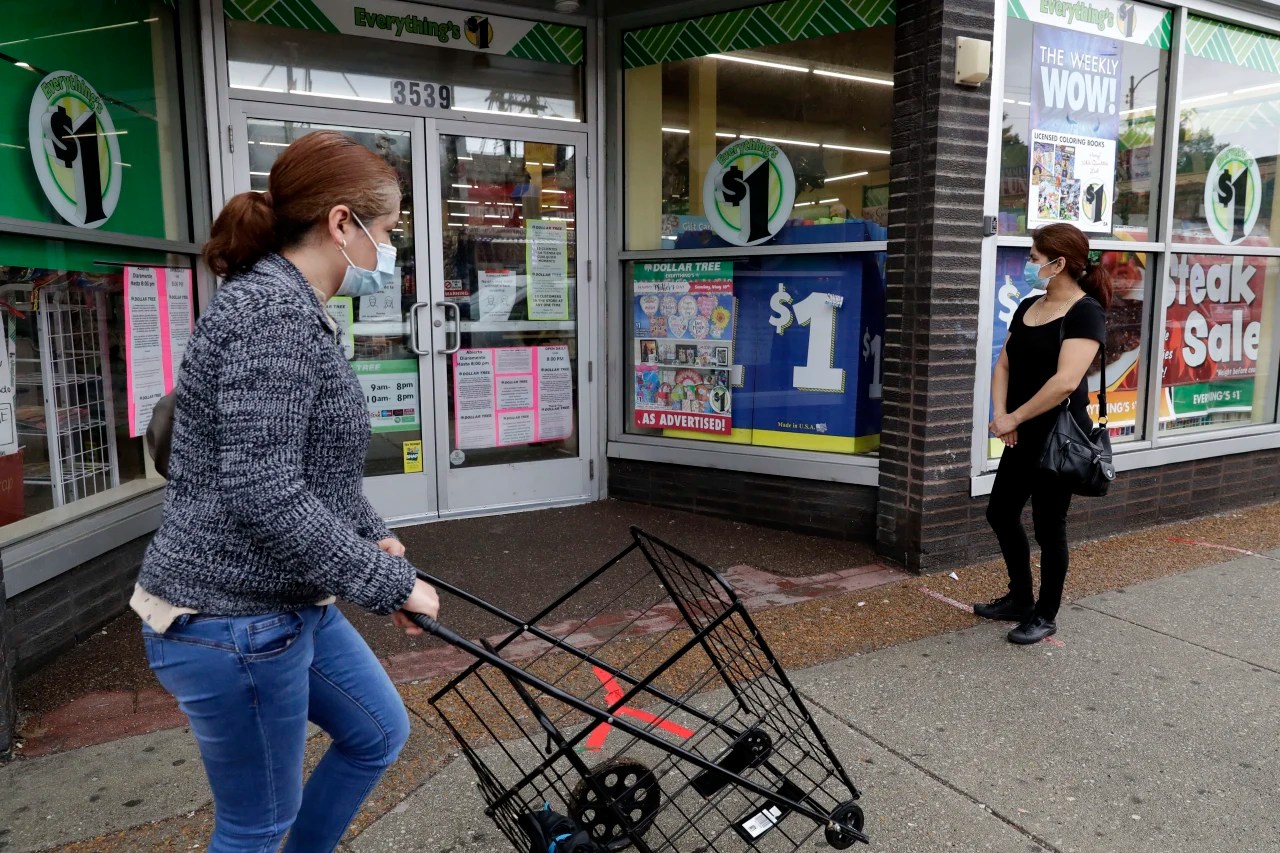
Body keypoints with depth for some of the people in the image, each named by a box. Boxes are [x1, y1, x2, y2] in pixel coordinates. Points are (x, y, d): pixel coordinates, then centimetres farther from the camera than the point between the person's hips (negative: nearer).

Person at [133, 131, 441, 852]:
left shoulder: (295, 310, 10)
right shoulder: (274, 311, -23)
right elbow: (264, 495, -29)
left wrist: (374, 536, 15)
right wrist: (389, 582, -21)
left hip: (289, 603, 10)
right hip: (232, 621, -10)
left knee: (380, 732, 22)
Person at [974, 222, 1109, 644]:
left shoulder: (1085, 313, -15)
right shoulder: (1027, 307, 10)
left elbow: (1066, 381, -25)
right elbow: (1004, 365, 10)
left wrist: (1013, 418, -17)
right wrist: (1001, 414, -6)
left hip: (1059, 436, -8)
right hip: (1024, 435, 8)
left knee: (1048, 525, 3)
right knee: (1001, 513, 15)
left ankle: (1046, 616, 21)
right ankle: (1019, 599, 33)